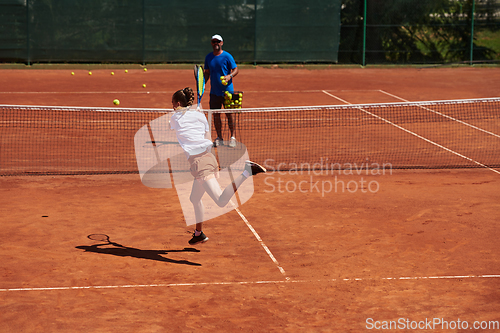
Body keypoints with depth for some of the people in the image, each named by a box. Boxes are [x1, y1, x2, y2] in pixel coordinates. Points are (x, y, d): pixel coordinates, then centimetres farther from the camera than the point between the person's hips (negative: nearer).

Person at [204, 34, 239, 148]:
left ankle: (232, 137, 8)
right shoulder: (208, 57, 9)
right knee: (216, 115, 5)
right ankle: (219, 138, 14)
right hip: (214, 91, 4)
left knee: (229, 114, -2)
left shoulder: (227, 56, -5)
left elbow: (236, 69, -4)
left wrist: (230, 76, -24)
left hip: (227, 91, -4)